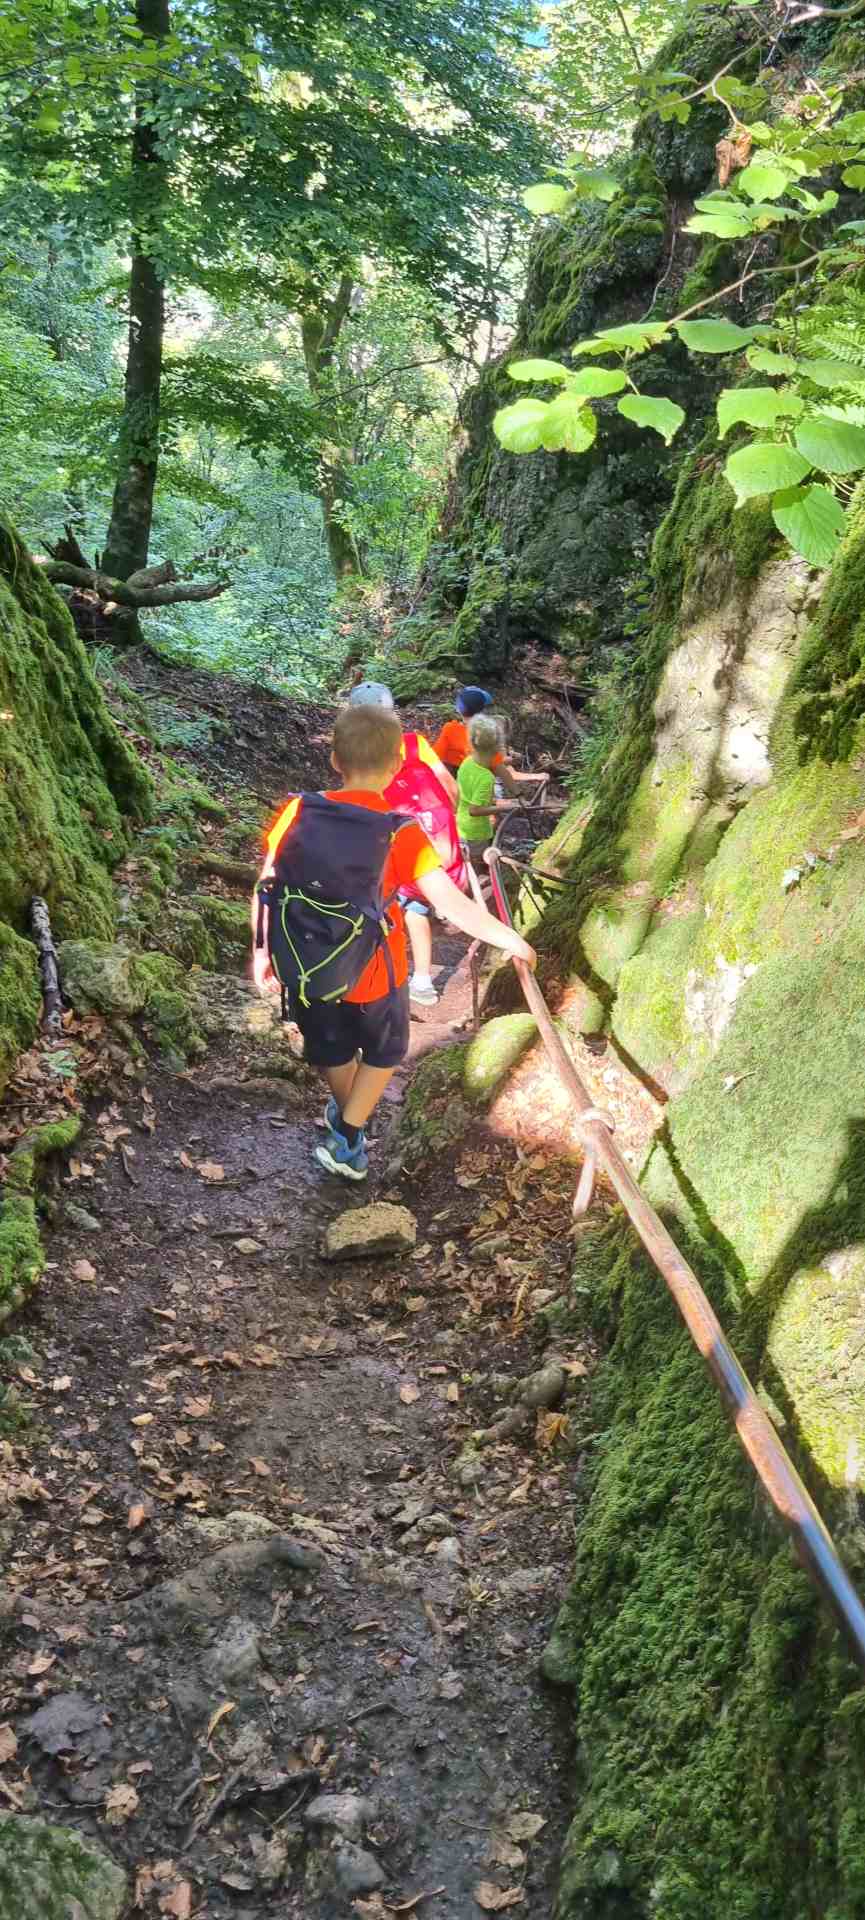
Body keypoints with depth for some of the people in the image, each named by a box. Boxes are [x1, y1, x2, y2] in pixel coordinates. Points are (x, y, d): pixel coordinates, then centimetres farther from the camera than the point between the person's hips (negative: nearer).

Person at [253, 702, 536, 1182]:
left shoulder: (299, 811, -14)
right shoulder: (401, 835, -20)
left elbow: (265, 888, -7)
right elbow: (455, 907, -22)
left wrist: (262, 951, 7)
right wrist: (512, 941, -8)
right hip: (371, 977, -3)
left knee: (332, 1050, 31)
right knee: (383, 1052, 28)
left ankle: (346, 1112, 55)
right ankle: (348, 1141, 27)